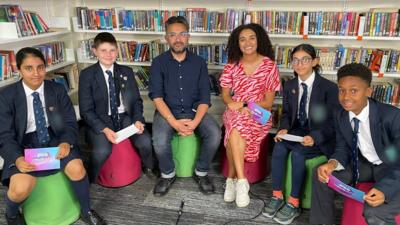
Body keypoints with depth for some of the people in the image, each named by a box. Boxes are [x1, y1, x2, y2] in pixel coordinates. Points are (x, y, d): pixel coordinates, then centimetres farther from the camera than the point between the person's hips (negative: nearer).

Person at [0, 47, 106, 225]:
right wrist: (17, 158, -26)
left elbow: (70, 122, 0)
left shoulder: (58, 90, 0)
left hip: (55, 141, 2)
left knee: (77, 168, -26)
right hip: (25, 147, -1)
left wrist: (66, 142, -22)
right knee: (21, 187, -27)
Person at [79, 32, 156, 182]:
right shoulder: (87, 75, -5)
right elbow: (86, 110, -7)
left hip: (125, 117, 3)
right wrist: (104, 129, -21)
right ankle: (90, 179, 2)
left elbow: (136, 100, 8)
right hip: (100, 120, -2)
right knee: (102, 150, -30)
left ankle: (148, 167, 13)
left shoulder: (127, 72, 5)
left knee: (145, 142, -22)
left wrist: (138, 119, -12)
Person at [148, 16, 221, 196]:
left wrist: (195, 122, -20)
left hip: (194, 110, 1)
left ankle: (201, 172, 2)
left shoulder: (199, 62, 3)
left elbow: (204, 97, -2)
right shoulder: (159, 62, 0)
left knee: (215, 134, -25)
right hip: (167, 111, -1)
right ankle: (168, 174, 2)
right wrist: (174, 122, -23)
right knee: (159, 141, -30)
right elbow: (156, 96, -9)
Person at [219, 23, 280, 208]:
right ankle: (241, 180, -28)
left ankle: (232, 178, -23)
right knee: (237, 127, -35)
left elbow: (268, 102, -3)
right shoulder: (232, 65, 6)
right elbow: (225, 95, 7)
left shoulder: (269, 65, -3)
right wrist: (231, 103, -16)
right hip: (235, 111, 2)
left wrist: (248, 107, -20)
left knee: (235, 128, -35)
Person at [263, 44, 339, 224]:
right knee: (279, 147, -25)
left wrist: (314, 137, -29)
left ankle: (293, 203, -14)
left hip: (320, 137, -4)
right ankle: (277, 196, -13)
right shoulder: (289, 85, 5)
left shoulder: (329, 88, -12)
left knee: (297, 153, -30)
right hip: (297, 131, 5)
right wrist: (284, 128, -11)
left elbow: (333, 122, -13)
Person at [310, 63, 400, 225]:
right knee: (321, 175, -8)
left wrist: (385, 188, -40)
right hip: (364, 165, 6)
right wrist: (332, 163, -24)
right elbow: (343, 149, 0)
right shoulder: (341, 117, -8)